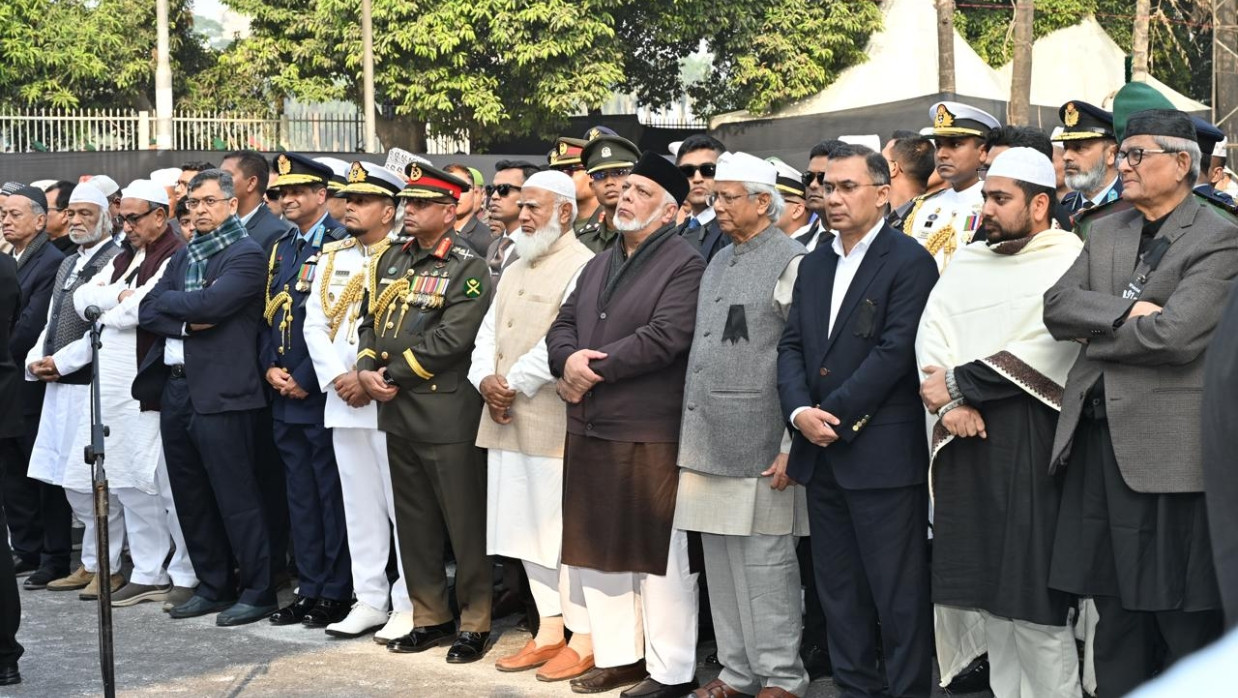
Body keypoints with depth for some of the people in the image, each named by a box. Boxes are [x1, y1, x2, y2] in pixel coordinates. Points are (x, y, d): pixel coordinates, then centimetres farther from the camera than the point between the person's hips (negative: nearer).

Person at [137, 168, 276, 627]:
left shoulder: (246, 255, -6)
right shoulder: (183, 257, 18)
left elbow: (209, 304, -19)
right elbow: (147, 312, 9)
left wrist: (167, 301, -2)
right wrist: (187, 322, -10)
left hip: (221, 391, -8)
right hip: (174, 387, 8)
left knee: (235, 497, -4)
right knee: (191, 498, 13)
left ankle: (257, 591, 5)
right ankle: (213, 587, 23)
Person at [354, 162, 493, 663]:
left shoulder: (468, 269, -8)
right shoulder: (391, 260, 14)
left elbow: (451, 339, -17)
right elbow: (372, 323, 15)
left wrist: (392, 375, -13)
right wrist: (367, 369, -4)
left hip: (447, 414, -7)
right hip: (398, 414, 7)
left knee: (465, 524, 0)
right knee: (414, 522, 13)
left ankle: (475, 623, 11)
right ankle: (429, 618, 23)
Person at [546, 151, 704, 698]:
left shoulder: (685, 266, -8)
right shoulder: (599, 265, 18)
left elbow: (664, 337, -19)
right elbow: (563, 326, 14)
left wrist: (593, 370, -14)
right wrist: (569, 359, -9)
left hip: (651, 434, -8)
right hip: (589, 430, 8)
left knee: (659, 553, -1)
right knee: (597, 546, 14)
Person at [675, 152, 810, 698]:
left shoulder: (791, 263, -7)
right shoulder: (719, 262, 17)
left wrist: (793, 446, -15)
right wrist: (693, 438, 16)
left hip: (759, 447, -8)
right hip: (709, 441, 8)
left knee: (766, 562, -2)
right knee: (720, 561, 12)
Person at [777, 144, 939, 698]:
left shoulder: (909, 262, -7)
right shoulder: (813, 266, 16)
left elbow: (895, 351, -15)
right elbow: (791, 346, 10)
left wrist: (837, 415, -15)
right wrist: (800, 412, -7)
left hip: (882, 453, -7)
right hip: (821, 452, 7)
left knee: (898, 592, -2)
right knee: (838, 589, 13)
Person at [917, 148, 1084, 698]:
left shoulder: (1070, 262, -4)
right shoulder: (966, 265, 15)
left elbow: (1042, 351, -14)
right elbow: (932, 337, 6)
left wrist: (958, 384, -10)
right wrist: (950, 404, -11)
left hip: (1031, 445, -6)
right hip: (966, 445, 6)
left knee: (1035, 599, -7)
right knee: (989, 592, 9)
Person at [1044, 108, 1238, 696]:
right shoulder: (1104, 232, 14)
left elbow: (1177, 335, -20)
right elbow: (1057, 305, 2)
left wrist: (1095, 337, -5)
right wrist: (1125, 311, -15)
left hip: (1170, 448, -6)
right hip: (1100, 437, 7)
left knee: (1186, 617, 1)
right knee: (1116, 610, 14)